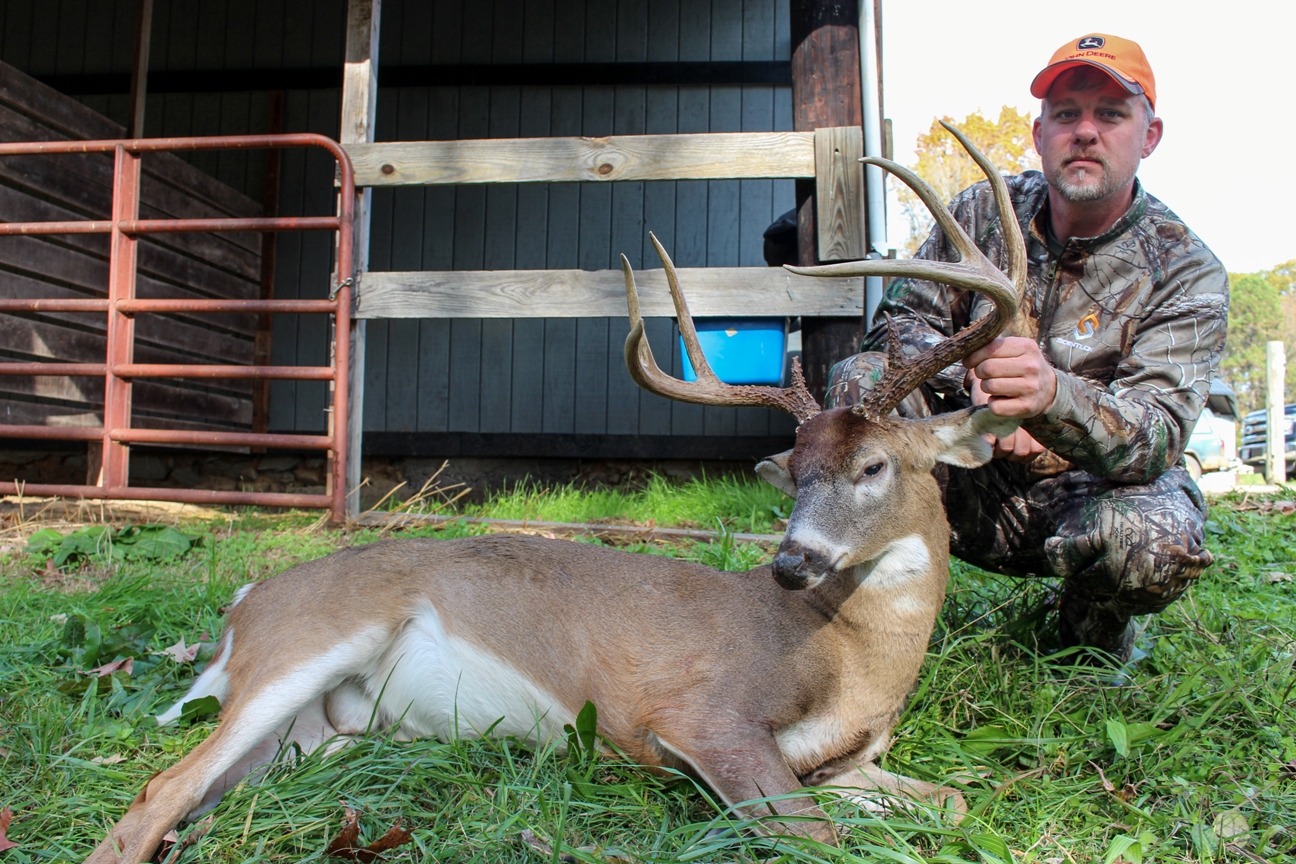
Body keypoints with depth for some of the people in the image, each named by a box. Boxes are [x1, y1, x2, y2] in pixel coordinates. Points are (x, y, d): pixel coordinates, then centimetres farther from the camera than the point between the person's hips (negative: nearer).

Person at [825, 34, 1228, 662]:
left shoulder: (1187, 274, -12)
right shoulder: (985, 211, -3)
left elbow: (1155, 440, -24)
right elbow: (900, 318, -4)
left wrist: (1054, 395, -47)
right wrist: (975, 384, -24)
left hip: (1086, 494, -1)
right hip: (975, 487, 2)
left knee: (1158, 541, -36)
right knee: (861, 380, -21)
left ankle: (1092, 631, 3)